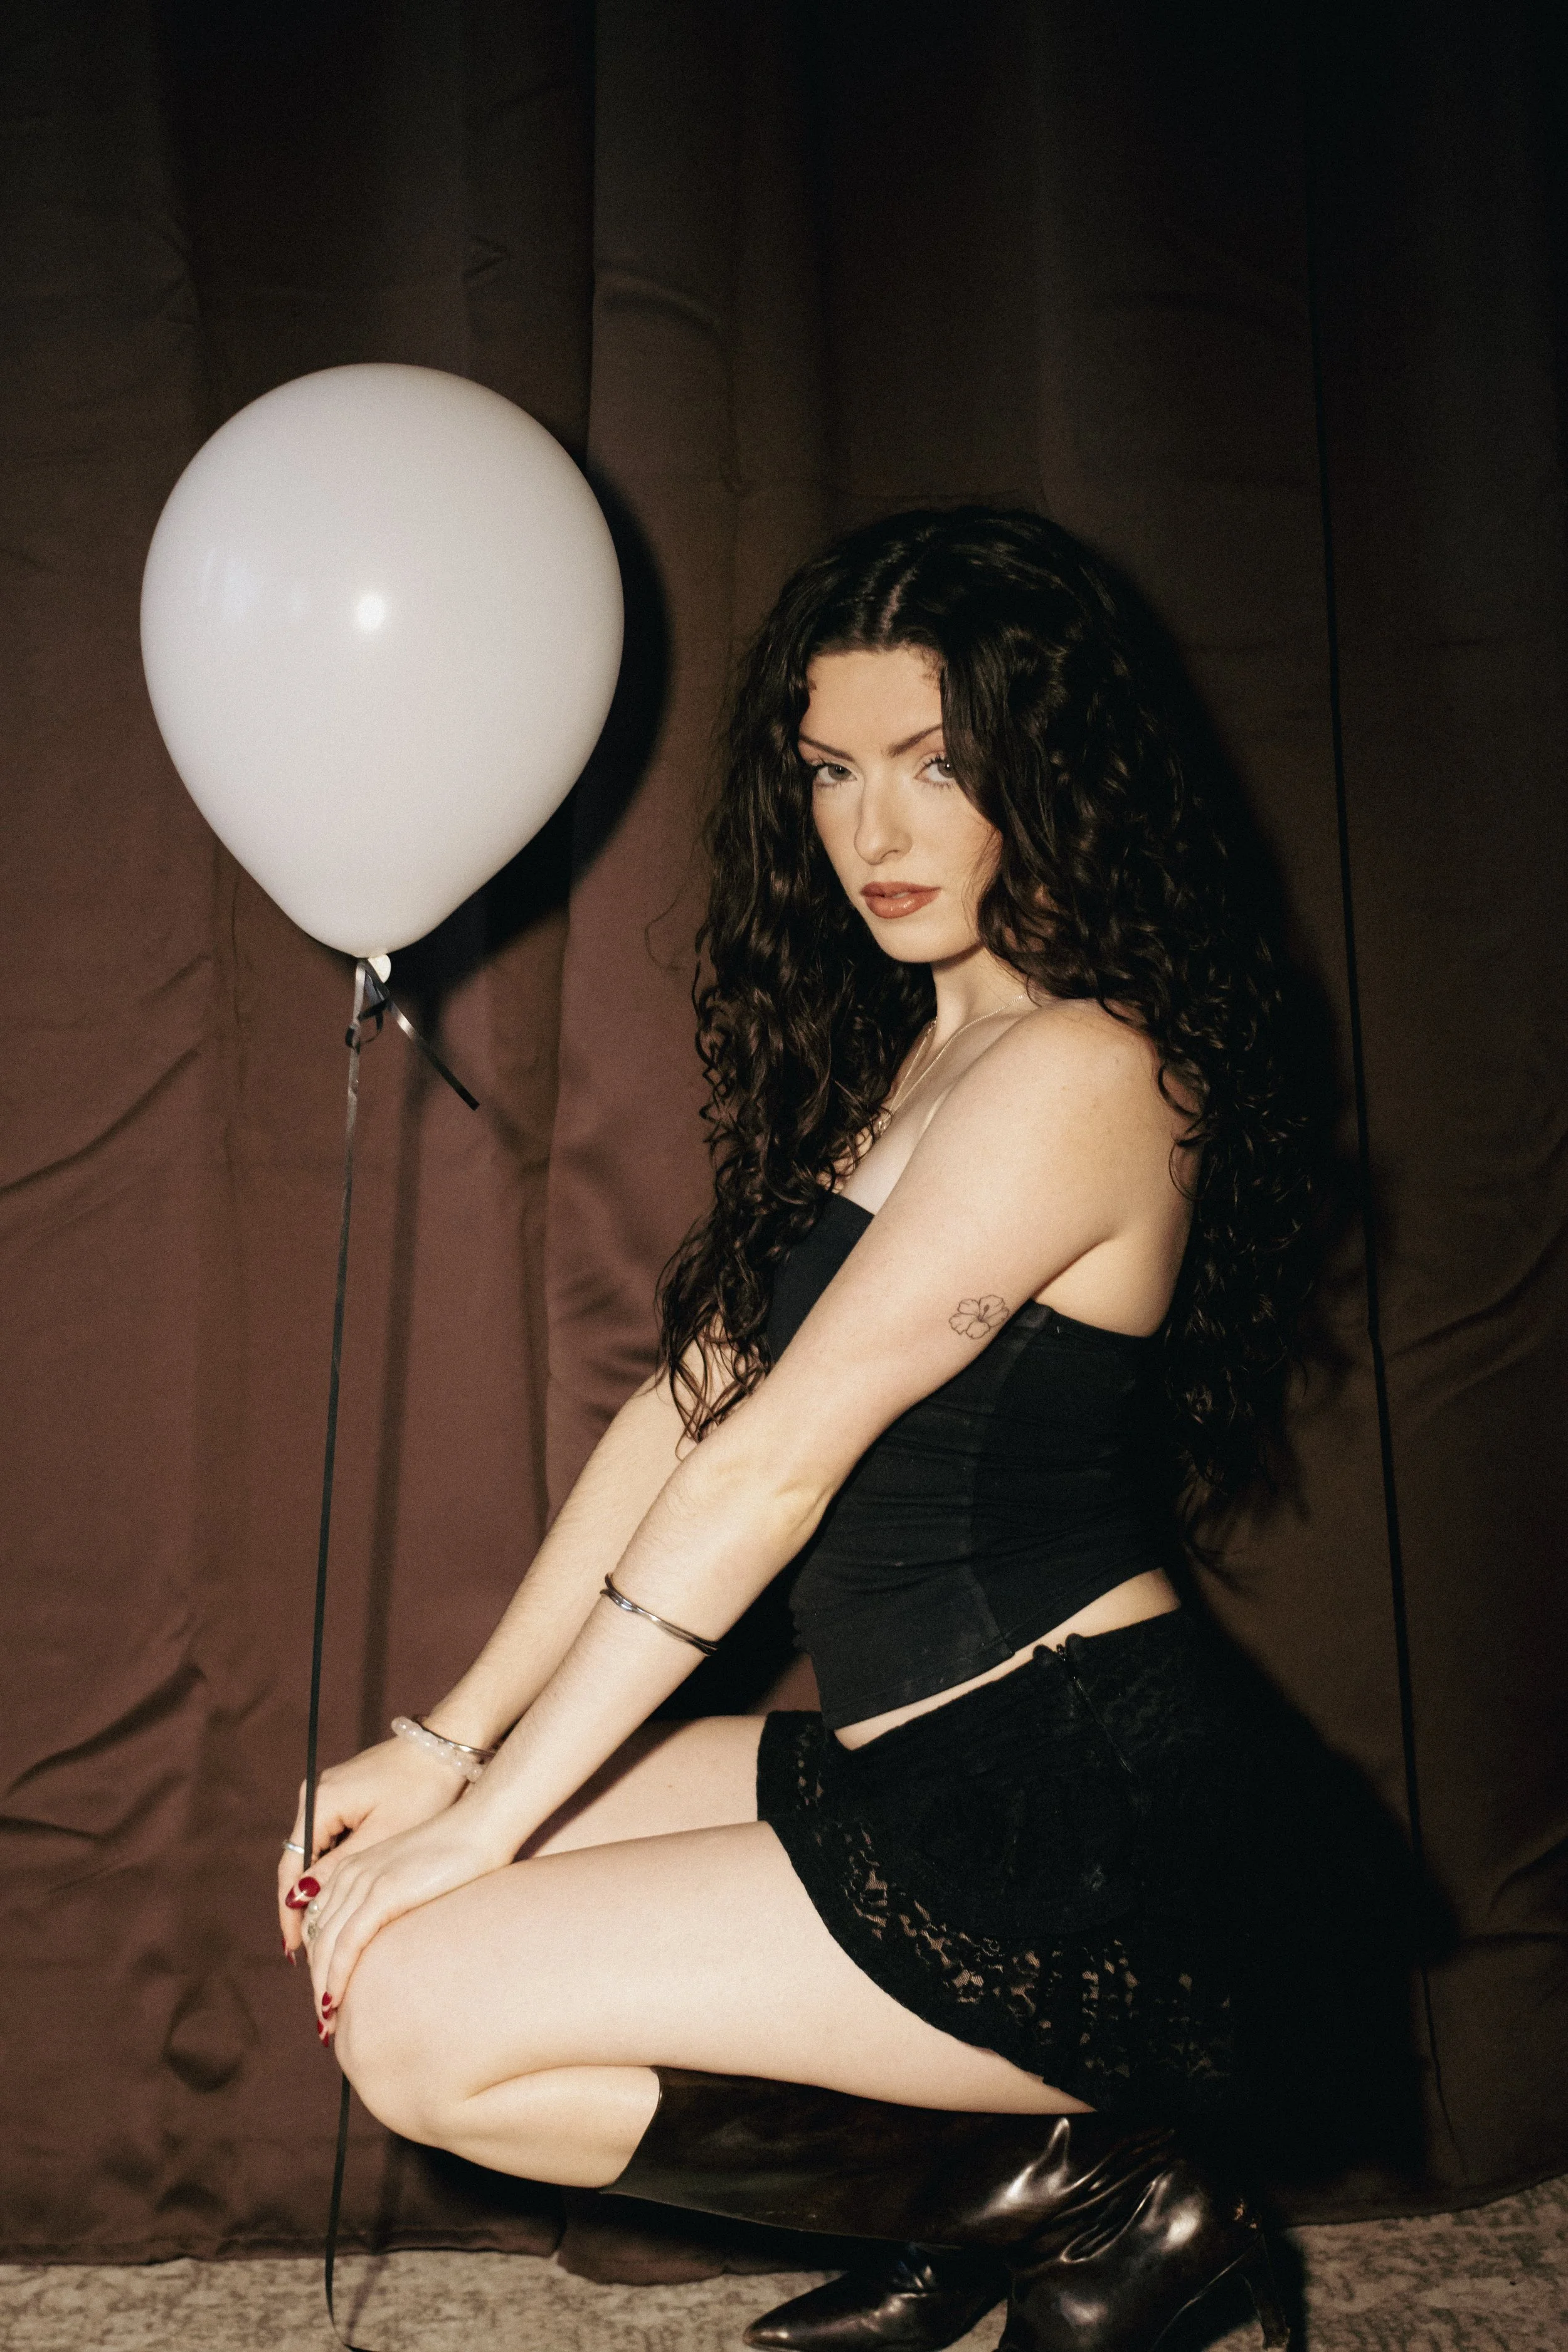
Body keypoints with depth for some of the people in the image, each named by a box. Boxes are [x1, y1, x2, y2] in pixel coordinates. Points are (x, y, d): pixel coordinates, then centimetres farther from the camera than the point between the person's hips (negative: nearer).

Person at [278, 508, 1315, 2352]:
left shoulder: (1077, 1071, -17)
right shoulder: (907, 1051, 13)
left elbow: (776, 1463, -19)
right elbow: (687, 1407, 9)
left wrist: (486, 1819, -14)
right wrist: (448, 1744, 5)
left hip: (1065, 1831, -10)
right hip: (913, 1770, 10)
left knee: (420, 2017, -14)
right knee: (368, 1899, 9)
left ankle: (1071, 2187, 0)